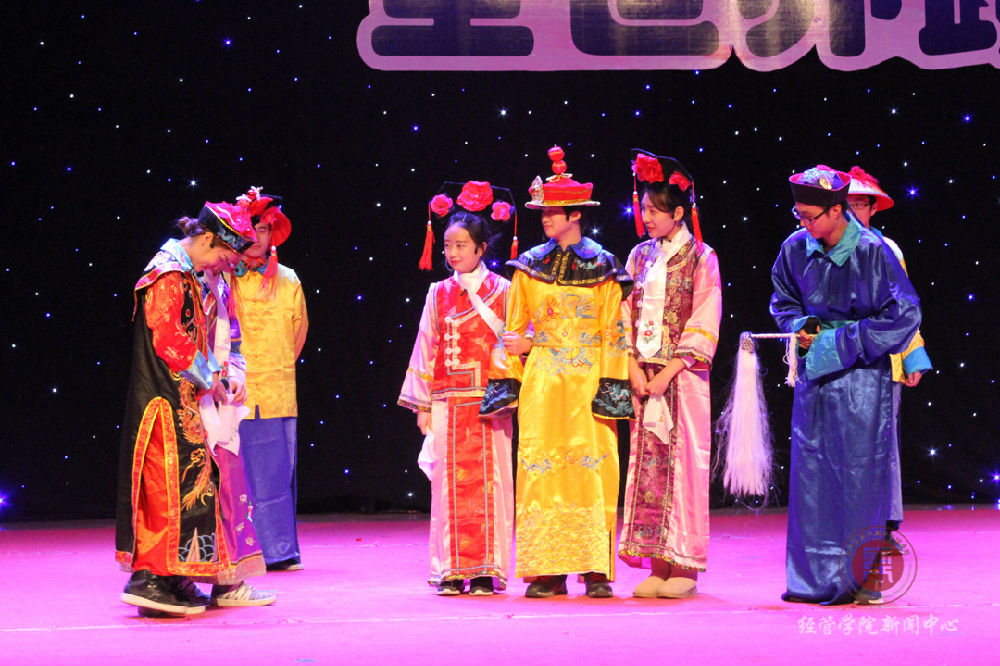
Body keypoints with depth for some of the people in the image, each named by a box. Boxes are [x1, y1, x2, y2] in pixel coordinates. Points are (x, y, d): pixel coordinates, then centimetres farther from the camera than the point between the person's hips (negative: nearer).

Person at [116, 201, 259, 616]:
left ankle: (171, 579, 13)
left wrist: (212, 374, 9)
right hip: (166, 400, -10)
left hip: (180, 401, 10)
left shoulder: (185, 275, 18)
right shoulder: (169, 274, -13)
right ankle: (151, 577, -11)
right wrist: (208, 379, -11)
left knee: (188, 481, 10)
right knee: (172, 482, -11)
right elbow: (167, 337, -20)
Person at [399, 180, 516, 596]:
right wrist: (422, 404, 6)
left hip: (488, 400, -2)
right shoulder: (439, 294, 10)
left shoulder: (500, 290, 4)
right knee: (450, 482, 0)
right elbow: (426, 347, 10)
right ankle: (452, 571, 4)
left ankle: (485, 571, 1)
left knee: (488, 481, -3)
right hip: (447, 402, 2)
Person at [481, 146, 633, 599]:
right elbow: (515, 330, 11)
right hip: (541, 384, 2)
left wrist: (610, 386, -8)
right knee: (542, 471, -3)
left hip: (588, 383, -2)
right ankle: (548, 572, 1)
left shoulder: (602, 268, 3)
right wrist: (508, 381, 3)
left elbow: (613, 332, 0)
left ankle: (596, 570, 0)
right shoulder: (530, 267, 10)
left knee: (591, 470, -5)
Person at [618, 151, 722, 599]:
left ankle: (685, 565, 1)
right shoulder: (640, 257, 12)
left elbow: (704, 325, -7)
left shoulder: (701, 259, -2)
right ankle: (659, 564, 7)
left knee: (685, 462, -4)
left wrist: (668, 372, -14)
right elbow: (626, 316, 10)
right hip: (643, 376, 4)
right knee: (648, 463, 2)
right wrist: (634, 369, -4)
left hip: (682, 376, -4)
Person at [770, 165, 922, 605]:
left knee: (858, 470, -4)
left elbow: (905, 315, -11)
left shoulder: (872, 252, -14)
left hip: (860, 375, -5)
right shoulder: (797, 248, 0)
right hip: (814, 372, 5)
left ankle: (858, 577, 5)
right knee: (811, 469, 5)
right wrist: (799, 327, -3)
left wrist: (844, 341, -14)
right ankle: (815, 576, 14)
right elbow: (784, 298, 18)